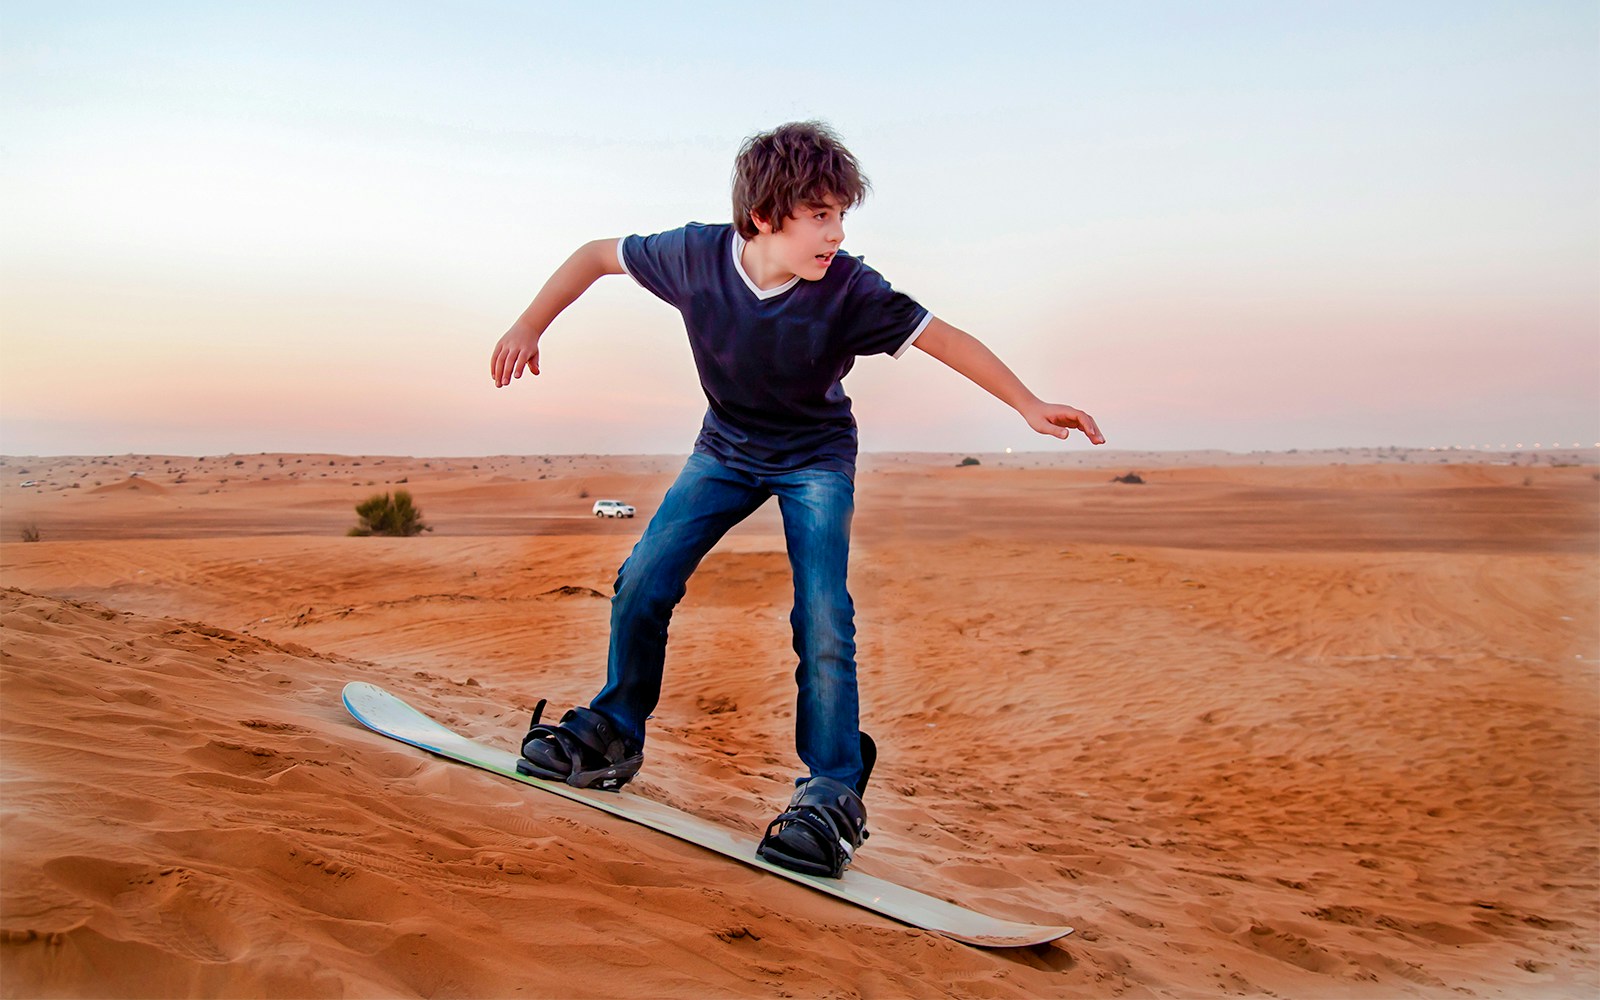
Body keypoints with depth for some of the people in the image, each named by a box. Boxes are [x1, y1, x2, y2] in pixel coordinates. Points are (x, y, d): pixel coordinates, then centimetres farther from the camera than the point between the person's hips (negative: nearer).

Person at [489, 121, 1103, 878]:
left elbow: (940, 337, -18)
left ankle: (834, 795, -6)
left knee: (822, 618, -17)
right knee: (642, 582, -4)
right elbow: (598, 255, -5)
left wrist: (1028, 404, -21)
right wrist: (530, 326, -9)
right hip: (726, 449, 3)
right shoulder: (697, 256, -21)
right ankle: (613, 736, 17)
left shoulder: (849, 290, -27)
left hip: (815, 459, -3)